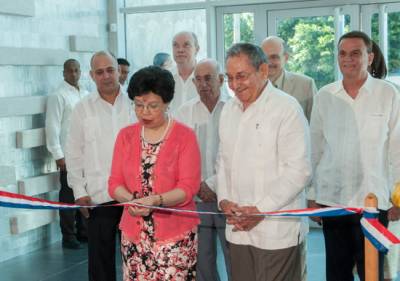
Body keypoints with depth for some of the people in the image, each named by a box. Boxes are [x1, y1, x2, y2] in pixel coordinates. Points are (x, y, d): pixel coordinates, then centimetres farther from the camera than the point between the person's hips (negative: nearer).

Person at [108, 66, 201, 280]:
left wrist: (155, 200, -24)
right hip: (134, 233, 3)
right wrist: (132, 200, -16)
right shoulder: (126, 136, 8)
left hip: (176, 235, -3)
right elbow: (115, 183, 5)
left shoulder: (184, 136, -3)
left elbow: (188, 187, -9)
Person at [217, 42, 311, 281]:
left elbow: (299, 170, -13)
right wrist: (224, 199, 3)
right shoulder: (229, 109, 13)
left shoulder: (287, 108, -8)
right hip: (238, 228, 6)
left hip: (276, 230, -6)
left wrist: (261, 209, -15)